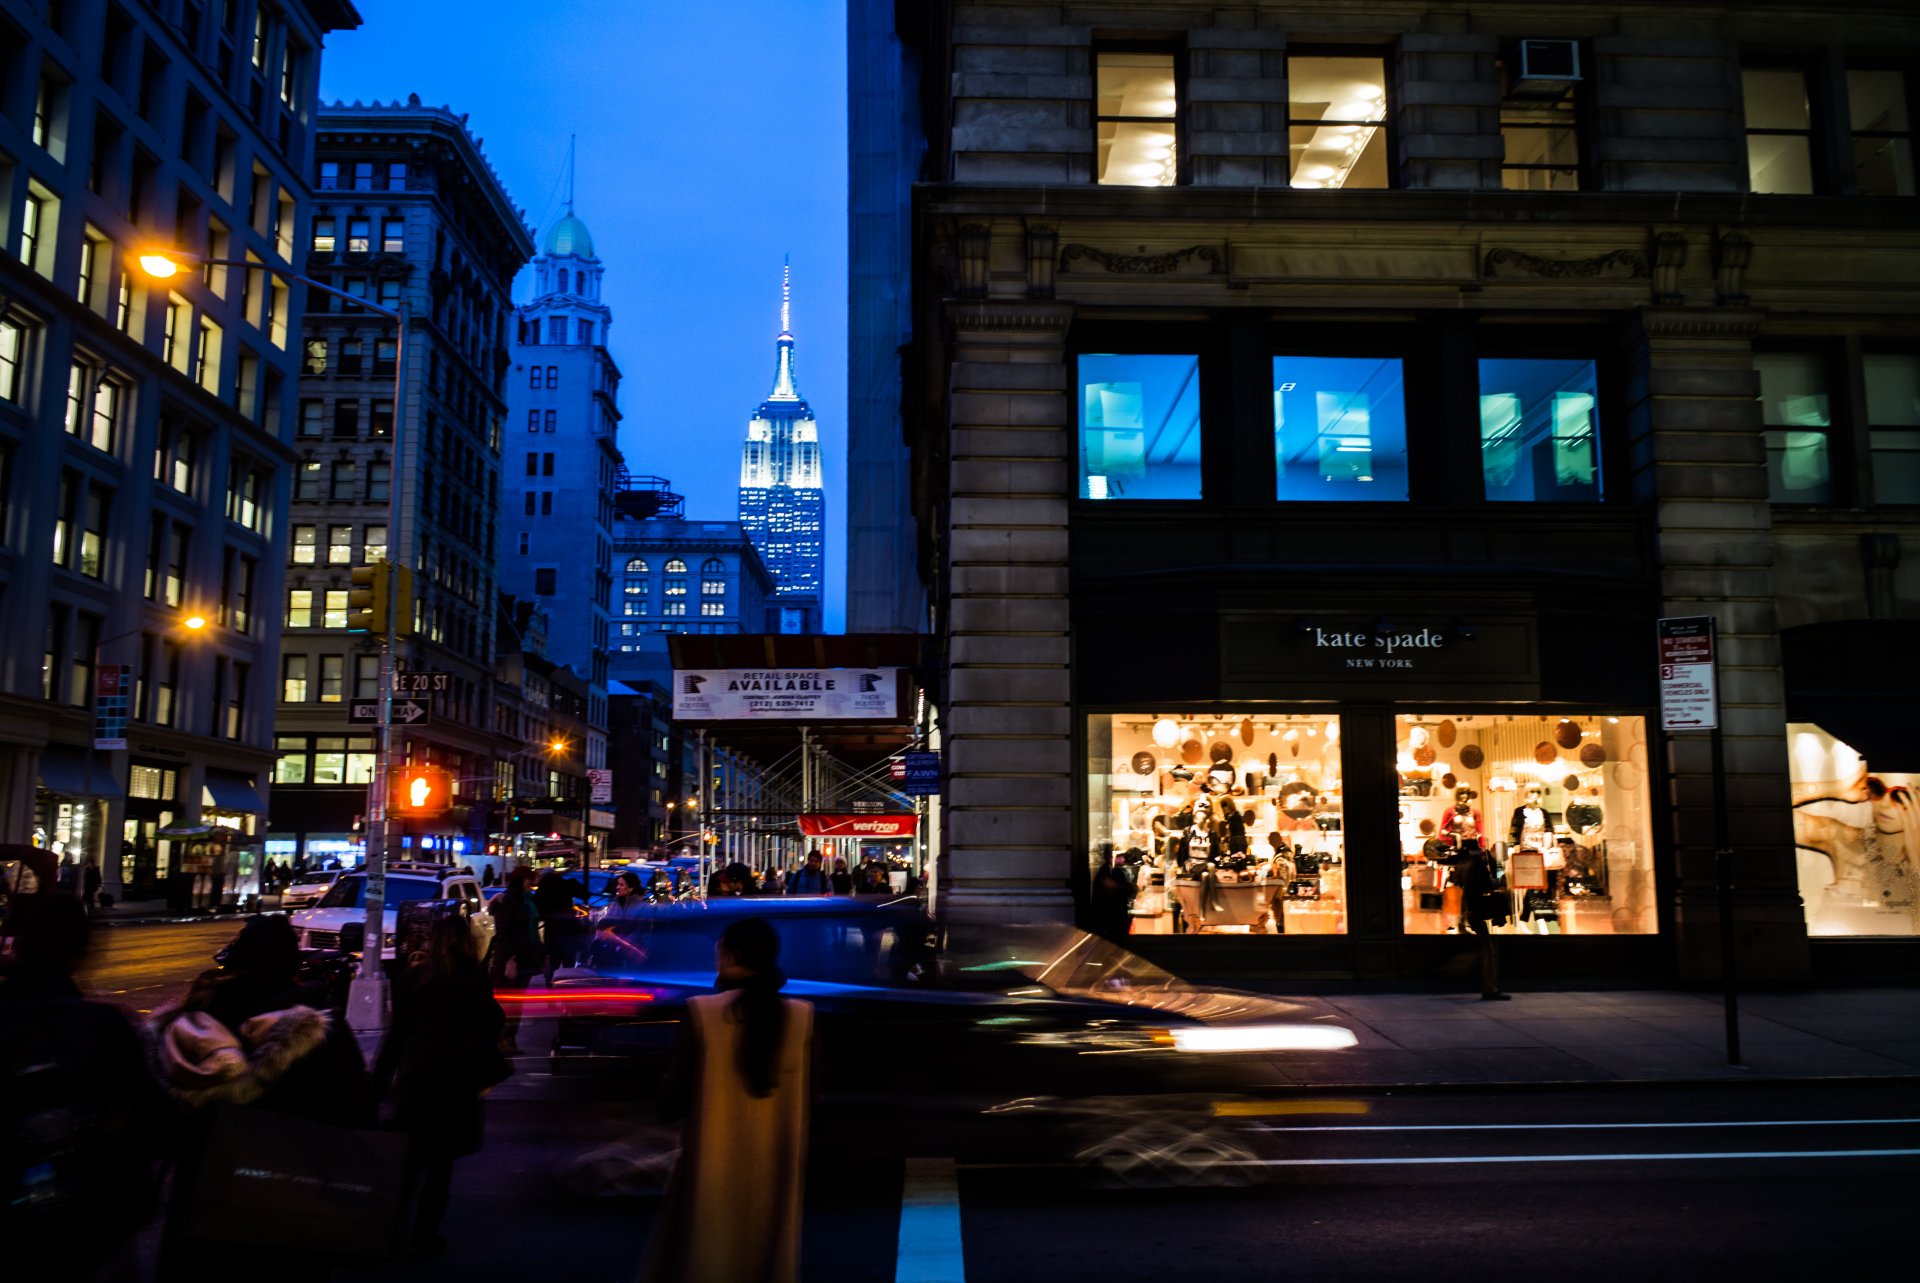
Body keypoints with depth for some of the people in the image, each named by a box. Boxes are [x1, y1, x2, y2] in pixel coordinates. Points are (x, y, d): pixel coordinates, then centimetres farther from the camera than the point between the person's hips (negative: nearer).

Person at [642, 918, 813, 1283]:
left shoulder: (702, 1013, -14)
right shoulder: (801, 1016, -7)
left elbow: (671, 1103, -9)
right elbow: (808, 1098, 2)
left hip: (714, 1171, -2)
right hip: (777, 1172, 2)